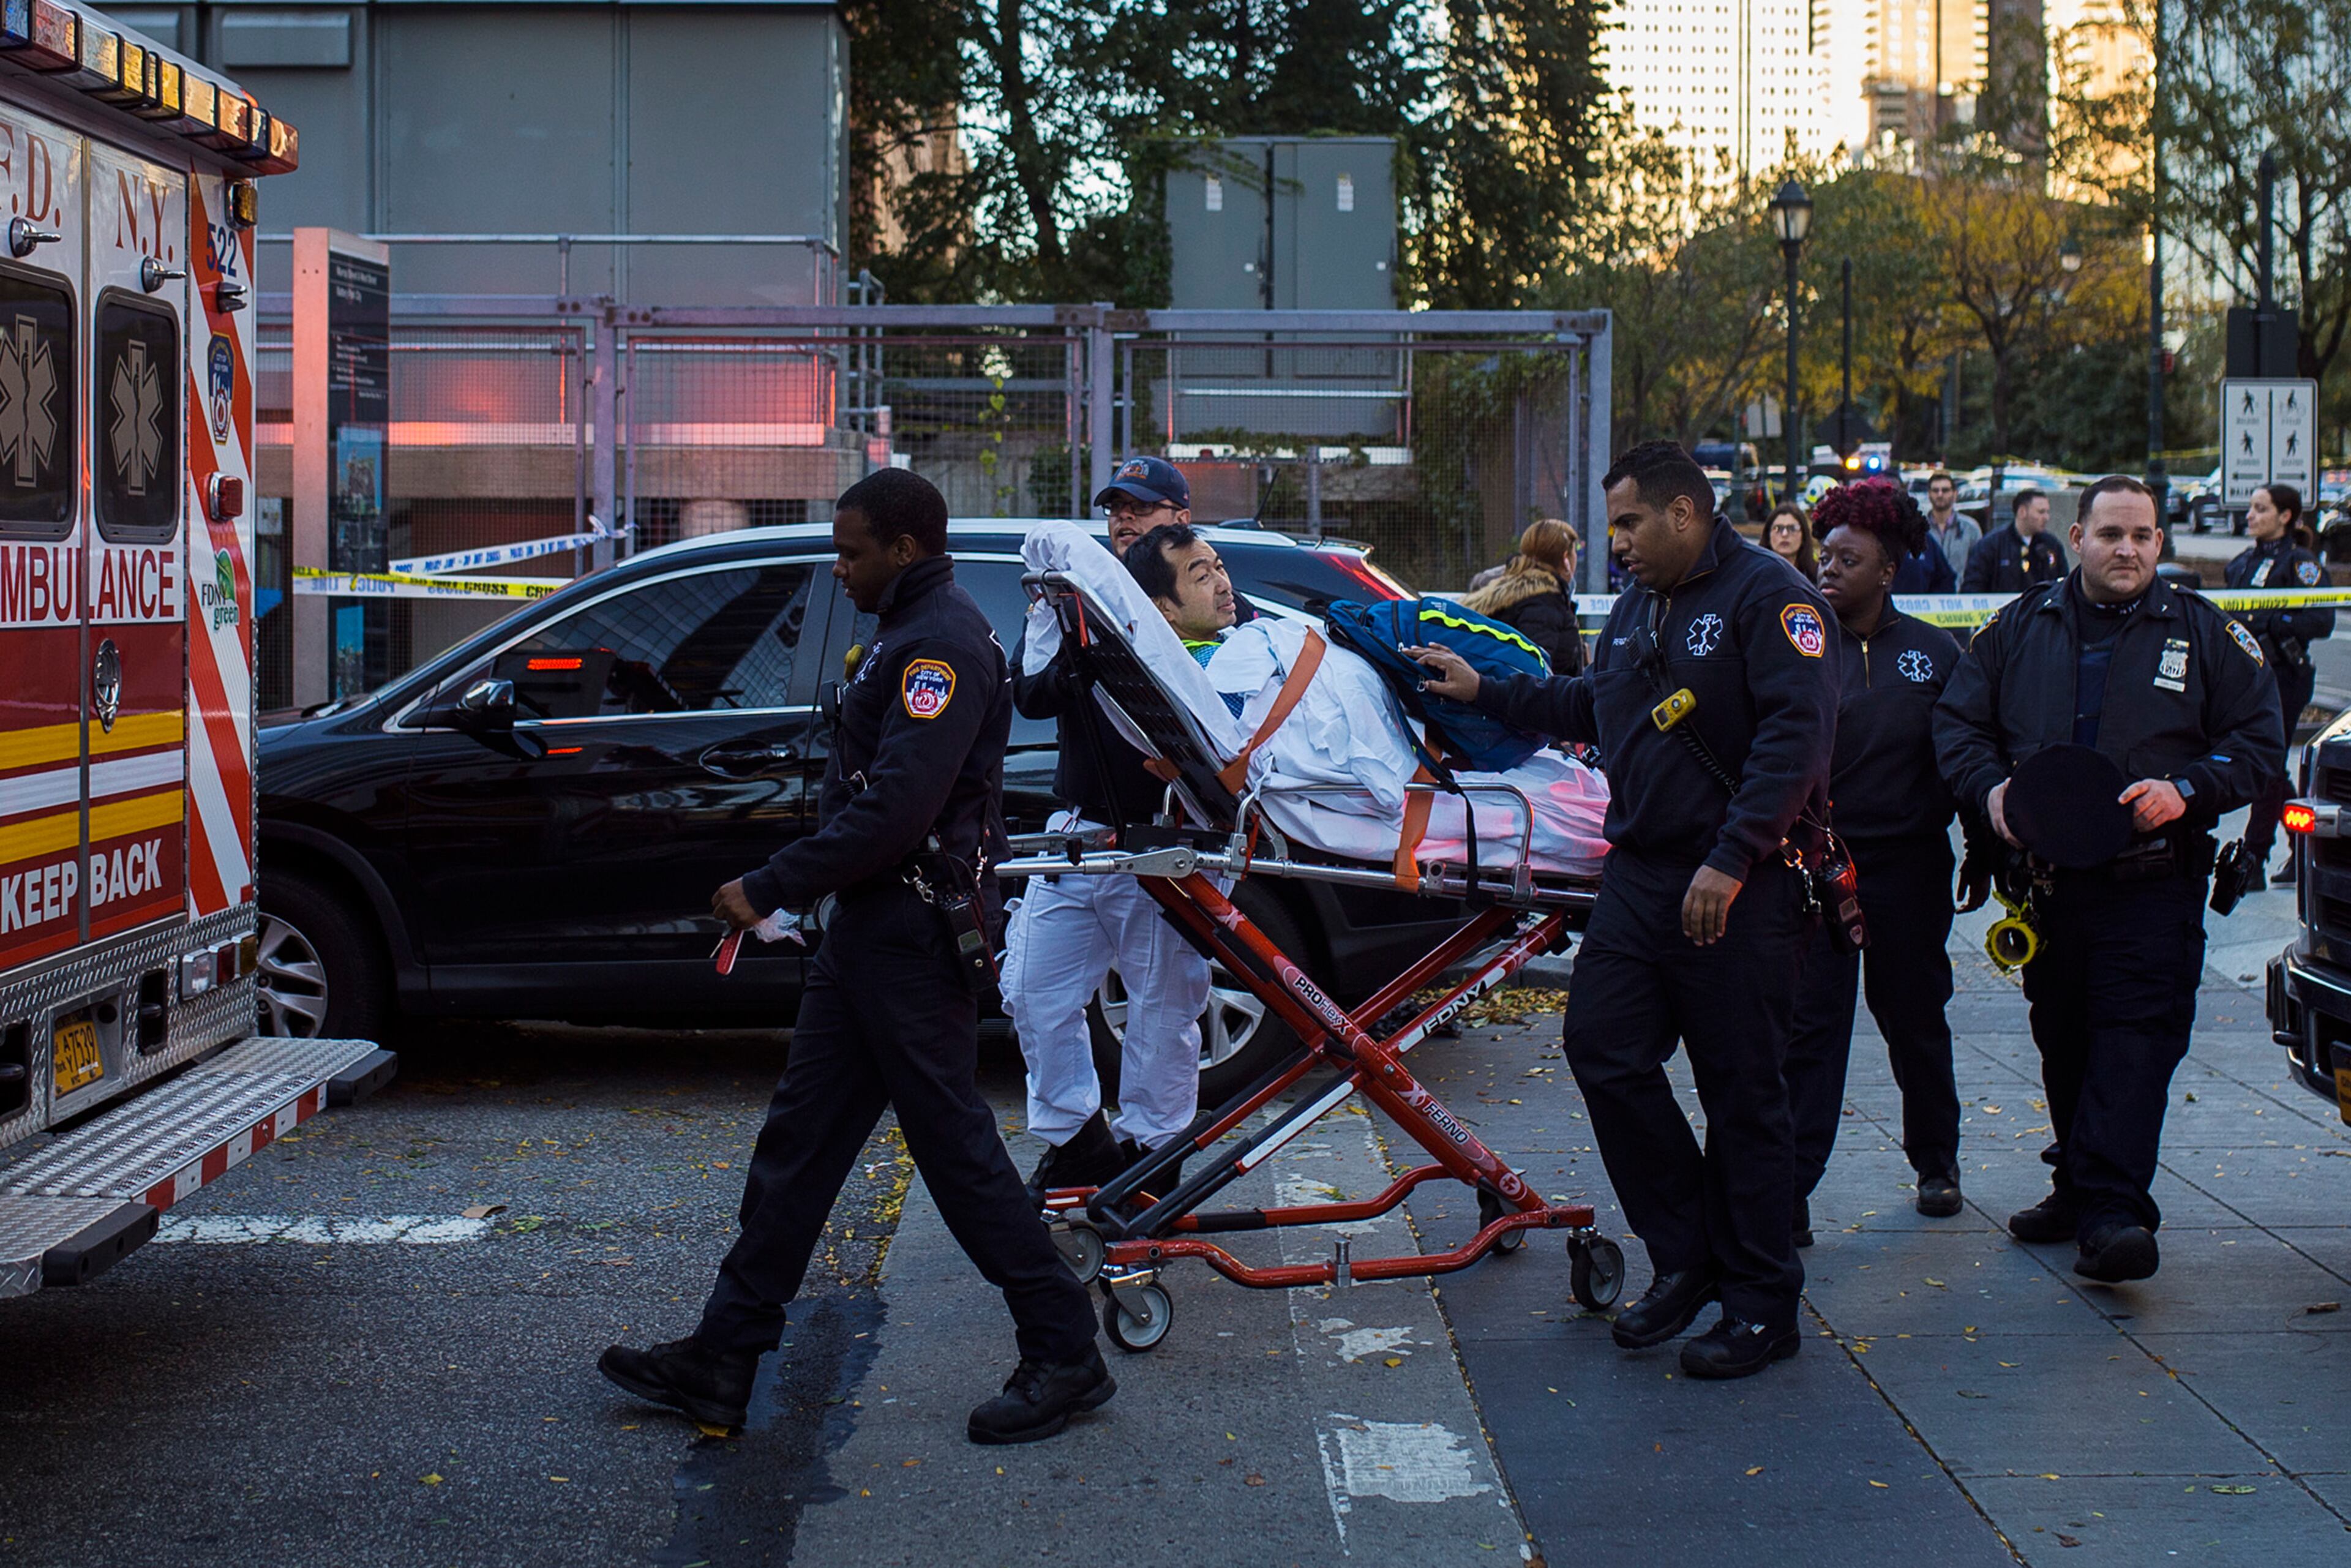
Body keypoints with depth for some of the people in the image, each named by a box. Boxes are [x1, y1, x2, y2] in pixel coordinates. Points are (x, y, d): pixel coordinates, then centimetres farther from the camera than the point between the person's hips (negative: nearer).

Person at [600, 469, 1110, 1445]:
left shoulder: (943, 643, -16)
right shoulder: (912, 635, 17)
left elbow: (896, 807, -25)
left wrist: (770, 889, -20)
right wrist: (788, 892, 17)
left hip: (912, 941, -11)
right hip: (870, 928, 11)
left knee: (956, 1147, -5)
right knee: (798, 1142, 10)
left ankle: (1065, 1356, 5)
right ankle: (724, 1359, 15)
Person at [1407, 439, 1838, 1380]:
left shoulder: (1767, 597, -10)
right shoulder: (1637, 607, 18)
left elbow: (1796, 734, -19)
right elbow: (1590, 709, 32)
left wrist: (1731, 859, -24)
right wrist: (1482, 691, 27)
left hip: (1742, 890, -8)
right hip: (1640, 877, 8)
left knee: (1741, 1091, -2)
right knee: (1604, 1048, 2)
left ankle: (1761, 1305, 10)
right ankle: (1686, 1258, 17)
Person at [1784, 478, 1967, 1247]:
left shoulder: (1932, 652, 4)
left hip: (1906, 866, 2)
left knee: (1915, 1018, 14)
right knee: (1809, 1025, -5)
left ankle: (1935, 1160, 34)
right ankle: (1790, 1190, -5)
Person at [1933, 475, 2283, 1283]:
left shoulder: (2204, 633, 5)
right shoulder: (2020, 628, 11)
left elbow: (2258, 742, 4)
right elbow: (1957, 724, 13)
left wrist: (2186, 791, -14)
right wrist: (1991, 787, -8)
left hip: (2152, 879, -3)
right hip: (2048, 875, 3)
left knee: (2135, 1043, -12)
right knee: (2062, 1042, 11)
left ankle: (2112, 1214, -17)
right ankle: (2079, 1186, 25)